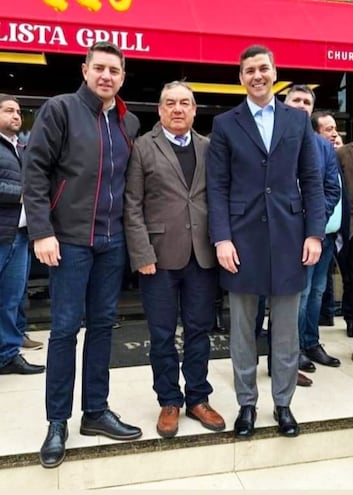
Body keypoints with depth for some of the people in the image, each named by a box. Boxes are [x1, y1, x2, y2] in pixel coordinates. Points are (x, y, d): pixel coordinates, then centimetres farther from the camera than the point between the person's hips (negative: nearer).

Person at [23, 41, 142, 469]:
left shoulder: (129, 123, 14)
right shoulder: (60, 109, -2)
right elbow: (36, 170, -7)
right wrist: (42, 231, -15)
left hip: (113, 239, 5)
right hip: (70, 238, -5)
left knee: (103, 324, 10)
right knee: (65, 328, 0)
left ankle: (96, 411, 25)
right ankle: (57, 422, 17)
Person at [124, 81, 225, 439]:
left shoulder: (209, 148, 12)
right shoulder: (143, 147, 2)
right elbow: (132, 206, -4)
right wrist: (142, 254, -11)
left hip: (203, 255, 3)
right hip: (160, 255, -2)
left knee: (199, 330, 11)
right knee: (162, 335, 7)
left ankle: (198, 398, 26)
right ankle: (169, 401, 24)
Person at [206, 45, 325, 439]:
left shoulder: (298, 120, 11)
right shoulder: (224, 124, 6)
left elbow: (312, 181, 8)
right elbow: (217, 186, 0)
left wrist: (315, 232, -1)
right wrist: (222, 238, -10)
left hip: (289, 238, 2)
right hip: (242, 239, -1)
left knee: (286, 330, 10)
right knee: (242, 331, 9)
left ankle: (283, 403, 28)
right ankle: (247, 404, 26)